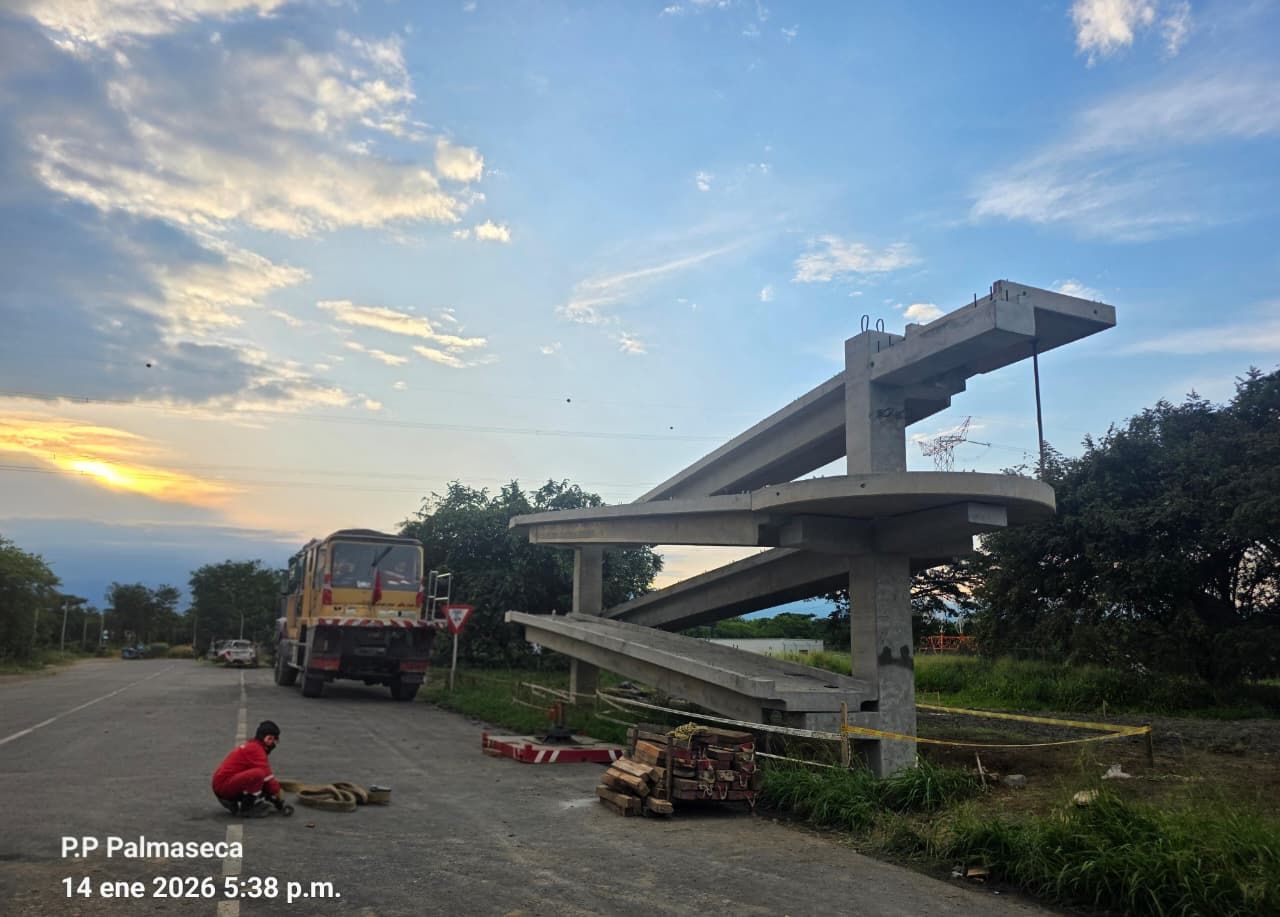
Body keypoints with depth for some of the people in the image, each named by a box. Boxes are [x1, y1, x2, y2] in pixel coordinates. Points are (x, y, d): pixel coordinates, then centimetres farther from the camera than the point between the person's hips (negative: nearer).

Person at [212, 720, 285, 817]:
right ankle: (246, 808, -15)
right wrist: (278, 797, -9)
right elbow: (267, 775, -17)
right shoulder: (255, 748, -14)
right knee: (258, 773, -30)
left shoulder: (251, 746, 17)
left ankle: (231, 802, 10)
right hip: (223, 785, -10)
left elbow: (267, 774, 17)